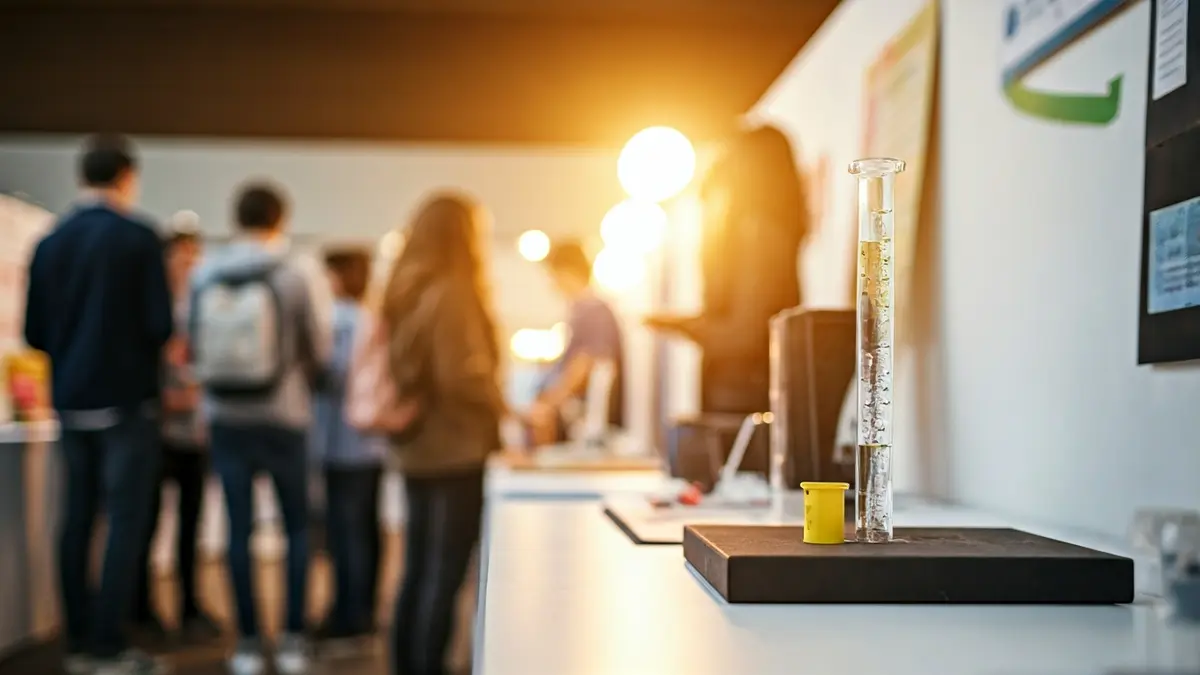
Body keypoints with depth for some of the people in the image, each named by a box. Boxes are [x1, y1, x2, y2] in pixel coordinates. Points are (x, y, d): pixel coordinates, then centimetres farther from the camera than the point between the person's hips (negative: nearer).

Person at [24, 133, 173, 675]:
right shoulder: (137, 237, -10)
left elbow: (34, 332, 6)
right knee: (126, 520, -1)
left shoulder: (50, 242, 5)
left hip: (70, 401, 6)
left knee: (77, 519, 11)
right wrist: (147, 346, 8)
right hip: (126, 400, -5)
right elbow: (161, 325, -14)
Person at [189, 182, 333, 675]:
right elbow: (320, 347, -5)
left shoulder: (205, 274, -2)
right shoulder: (300, 273, -10)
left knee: (239, 528, 8)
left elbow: (194, 345, 2)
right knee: (297, 527, 11)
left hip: (225, 417, 2)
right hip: (283, 417, -2)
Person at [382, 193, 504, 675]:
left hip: (418, 448, 9)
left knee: (418, 572, 13)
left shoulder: (403, 291, 12)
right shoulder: (452, 292, -14)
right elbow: (464, 375, -20)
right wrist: (511, 412, -10)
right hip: (457, 450, -9)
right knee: (445, 575, -4)